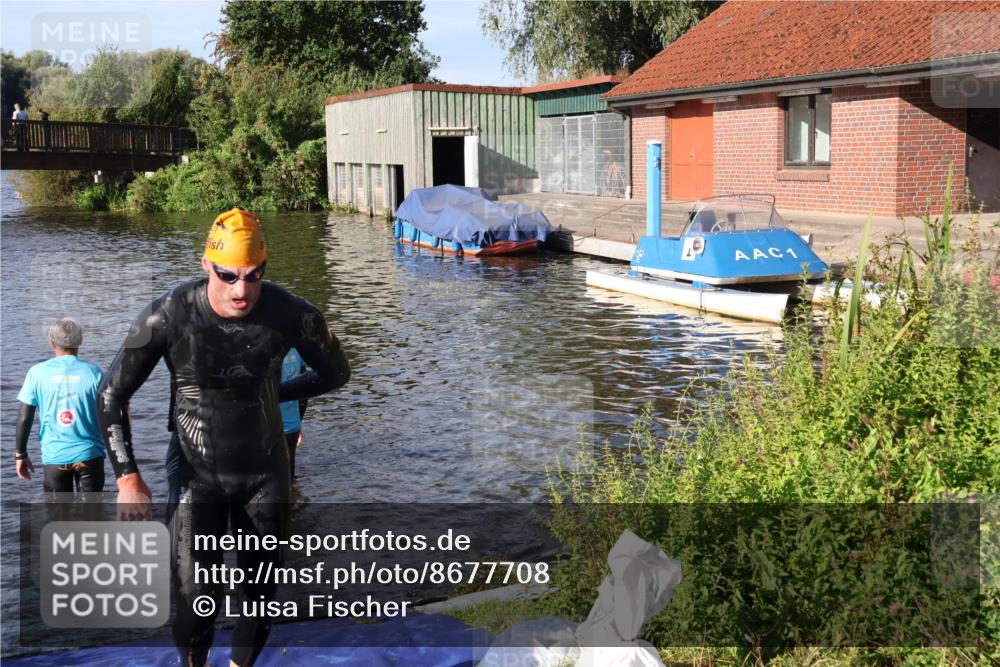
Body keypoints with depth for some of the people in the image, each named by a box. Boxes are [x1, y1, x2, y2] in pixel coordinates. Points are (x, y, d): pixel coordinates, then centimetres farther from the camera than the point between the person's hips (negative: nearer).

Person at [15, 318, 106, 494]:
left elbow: (24, 418, -1)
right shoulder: (93, 373, -4)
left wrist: (20, 454, 9)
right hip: (89, 454, -1)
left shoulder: (38, 373, -2)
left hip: (54, 456, 1)